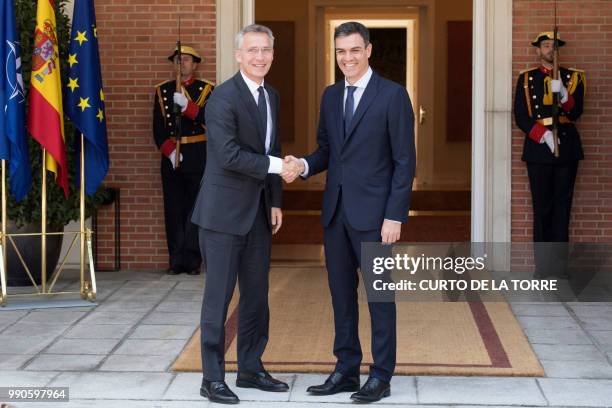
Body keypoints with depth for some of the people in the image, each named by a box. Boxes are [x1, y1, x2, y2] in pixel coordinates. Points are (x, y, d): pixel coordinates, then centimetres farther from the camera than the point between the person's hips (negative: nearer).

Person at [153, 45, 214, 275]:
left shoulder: (206, 90, 5)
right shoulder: (163, 91, 11)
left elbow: (208, 119, -9)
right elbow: (158, 127, 5)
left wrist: (186, 105, -21)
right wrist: (169, 151, -8)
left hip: (197, 158, -2)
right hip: (170, 157, 2)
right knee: (173, 209, 2)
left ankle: (193, 260, 3)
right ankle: (176, 260, 7)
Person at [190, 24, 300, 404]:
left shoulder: (272, 96, 12)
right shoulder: (223, 97, -14)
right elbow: (228, 154, -22)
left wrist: (275, 202, 12)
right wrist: (275, 165, -20)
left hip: (259, 211, 8)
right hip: (224, 211, -8)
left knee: (257, 295, 13)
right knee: (219, 296, -1)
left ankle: (251, 368, 25)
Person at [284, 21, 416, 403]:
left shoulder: (393, 94, -7)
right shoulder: (331, 95, 12)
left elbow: (405, 161, -9)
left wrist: (395, 216, -15)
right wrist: (303, 165, -7)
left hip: (373, 212, -6)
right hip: (335, 210, 6)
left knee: (379, 294, 3)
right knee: (341, 293, 11)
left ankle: (381, 376, 12)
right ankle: (346, 370, 21)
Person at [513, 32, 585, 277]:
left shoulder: (574, 77, 10)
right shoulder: (526, 79, 8)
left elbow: (576, 112, -2)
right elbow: (520, 116, -1)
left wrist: (563, 95, -22)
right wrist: (543, 135, -15)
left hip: (567, 147, 1)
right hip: (538, 147, -1)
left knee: (562, 206, 2)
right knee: (542, 208, -1)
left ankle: (559, 264, 6)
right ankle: (543, 266, 3)